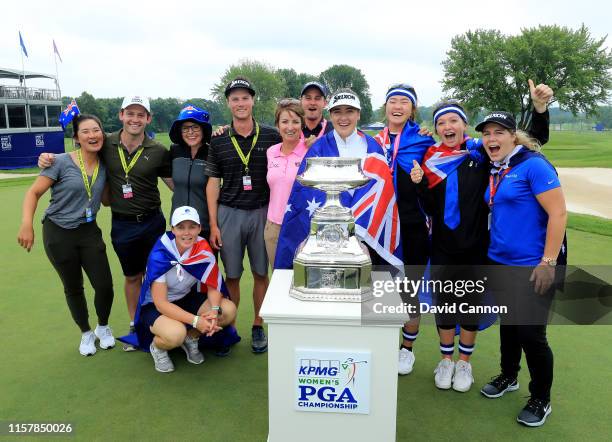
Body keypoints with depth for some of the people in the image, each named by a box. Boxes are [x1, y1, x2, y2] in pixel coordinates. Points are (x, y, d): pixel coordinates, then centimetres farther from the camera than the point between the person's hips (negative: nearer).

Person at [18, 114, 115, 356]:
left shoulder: (104, 165, 1)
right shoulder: (62, 162, -13)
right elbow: (34, 192, -12)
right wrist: (26, 224, -22)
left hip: (88, 232, 3)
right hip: (58, 234, -3)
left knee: (104, 285, -3)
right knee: (73, 288, 12)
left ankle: (103, 327, 27)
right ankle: (86, 333, 34)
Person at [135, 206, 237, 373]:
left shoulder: (203, 249, -14)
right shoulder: (160, 254, -26)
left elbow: (213, 287, -7)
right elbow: (161, 303, -26)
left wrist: (214, 310, -28)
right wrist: (196, 320, -34)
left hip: (186, 299, 5)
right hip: (154, 307, -4)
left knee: (229, 310, -18)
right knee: (176, 333, -36)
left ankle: (191, 339, 8)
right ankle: (157, 347, 2)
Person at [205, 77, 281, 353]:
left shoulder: (272, 136, 1)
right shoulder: (219, 141, 4)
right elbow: (213, 183, 5)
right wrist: (213, 224, 0)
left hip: (262, 212, 0)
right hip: (229, 213, 1)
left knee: (261, 273, 8)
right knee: (232, 275, 7)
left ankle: (258, 327, 23)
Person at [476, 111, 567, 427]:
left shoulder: (533, 165, -14)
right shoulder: (495, 171, 9)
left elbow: (558, 213, -18)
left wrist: (548, 262, -20)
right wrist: (492, 252, 10)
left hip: (532, 267, -7)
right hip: (500, 262, 7)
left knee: (530, 332, -1)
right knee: (507, 322, 19)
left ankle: (541, 400, 21)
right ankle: (508, 376, 40)